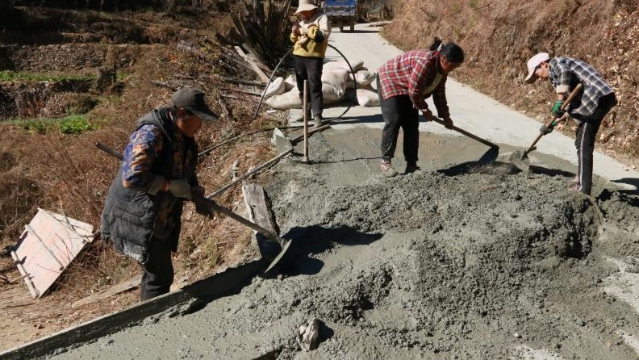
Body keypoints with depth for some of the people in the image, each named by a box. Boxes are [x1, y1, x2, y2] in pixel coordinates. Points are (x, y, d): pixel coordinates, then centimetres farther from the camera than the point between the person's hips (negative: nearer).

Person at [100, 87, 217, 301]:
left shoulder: (184, 139, 6)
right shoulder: (150, 134, -23)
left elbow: (185, 171, 20)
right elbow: (132, 177, -31)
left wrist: (196, 191, 0)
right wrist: (171, 186, -25)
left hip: (160, 218, 9)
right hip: (137, 219, -9)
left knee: (156, 272, 19)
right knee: (160, 275, -4)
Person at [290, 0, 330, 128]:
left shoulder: (321, 18, -3)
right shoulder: (302, 21, 20)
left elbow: (324, 35, -18)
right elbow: (295, 40, 24)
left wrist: (308, 29, -19)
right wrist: (294, 33, 2)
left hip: (314, 57, -8)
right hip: (299, 56, 8)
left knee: (314, 86, -11)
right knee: (302, 86, 13)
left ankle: (317, 116, -10)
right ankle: (306, 111, 26)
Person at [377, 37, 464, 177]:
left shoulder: (442, 68, -5)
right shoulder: (425, 61, -34)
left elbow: (439, 93, 6)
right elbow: (414, 90, -30)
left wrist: (445, 116, 7)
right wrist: (424, 109, -16)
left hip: (406, 90, 8)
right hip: (389, 80, -8)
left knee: (412, 125, 0)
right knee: (394, 120, -19)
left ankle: (411, 164, 4)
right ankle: (385, 161, -10)